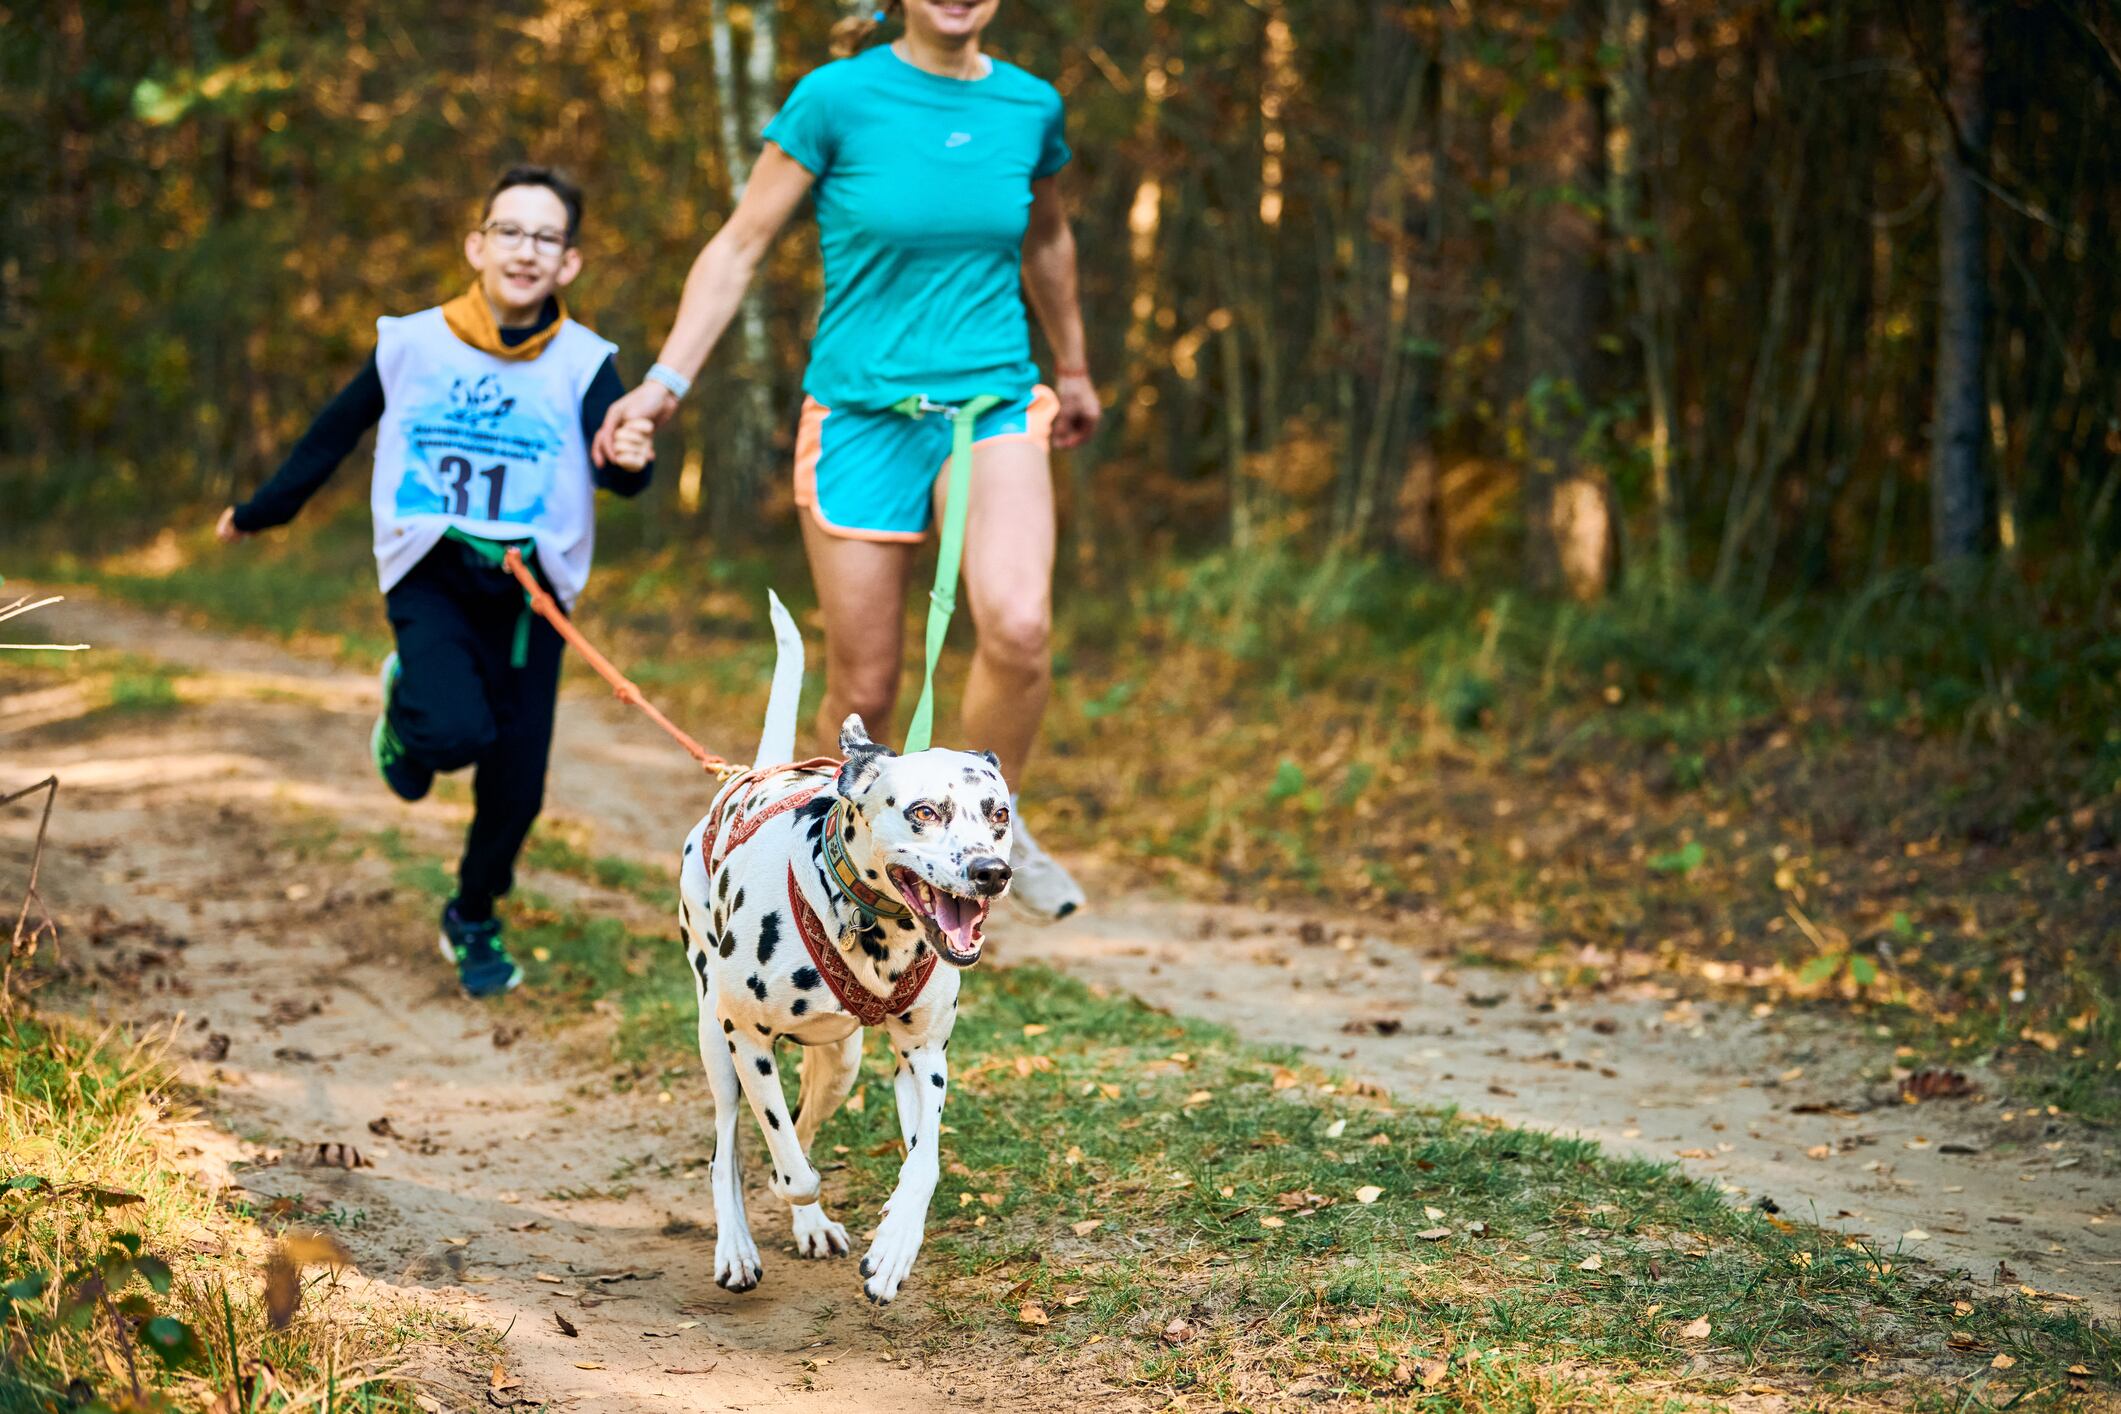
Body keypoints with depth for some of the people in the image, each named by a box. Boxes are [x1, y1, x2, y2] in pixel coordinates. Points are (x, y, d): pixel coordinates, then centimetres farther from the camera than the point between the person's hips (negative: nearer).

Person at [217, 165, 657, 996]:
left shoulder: (583, 364, -5)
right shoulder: (412, 345, -2)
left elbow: (623, 470, -20)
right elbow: (335, 433, 13)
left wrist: (626, 458, -44)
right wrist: (258, 513, 23)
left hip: (530, 590, 1)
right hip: (430, 578, -1)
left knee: (515, 787, 3)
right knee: (455, 733, -25)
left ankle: (474, 922, 32)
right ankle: (407, 708, 13)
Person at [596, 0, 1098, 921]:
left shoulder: (1030, 106, 3)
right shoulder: (837, 98, -7)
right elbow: (740, 246, -2)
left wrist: (1074, 371, 33)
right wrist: (666, 381, -8)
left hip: (993, 404, 2)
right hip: (861, 414, -2)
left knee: (1019, 628, -24)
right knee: (864, 689, 2)